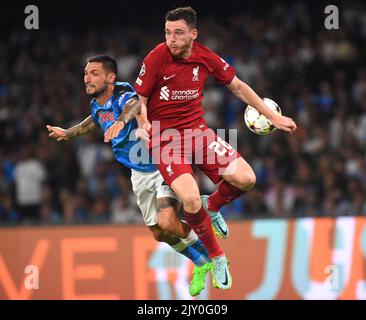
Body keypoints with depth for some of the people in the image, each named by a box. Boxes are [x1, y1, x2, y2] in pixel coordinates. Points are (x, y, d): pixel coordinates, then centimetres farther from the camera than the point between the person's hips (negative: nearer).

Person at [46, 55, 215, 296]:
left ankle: (213, 256, -2)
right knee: (159, 234, 9)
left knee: (166, 222, -26)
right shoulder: (97, 106, -1)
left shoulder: (124, 96, -25)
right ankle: (201, 264, 32)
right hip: (140, 174, 8)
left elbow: (135, 104, -53)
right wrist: (68, 133, 43)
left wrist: (121, 120, -75)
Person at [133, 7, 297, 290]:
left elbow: (238, 86, 12)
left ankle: (212, 206, 21)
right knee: (190, 199, -26)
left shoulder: (206, 57, -2)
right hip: (165, 138, -4)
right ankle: (217, 257, -1)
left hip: (198, 131, 4)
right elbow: (140, 98, -2)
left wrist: (273, 116, 16)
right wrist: (143, 125, -23)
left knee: (246, 179, -14)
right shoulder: (156, 58, -13)